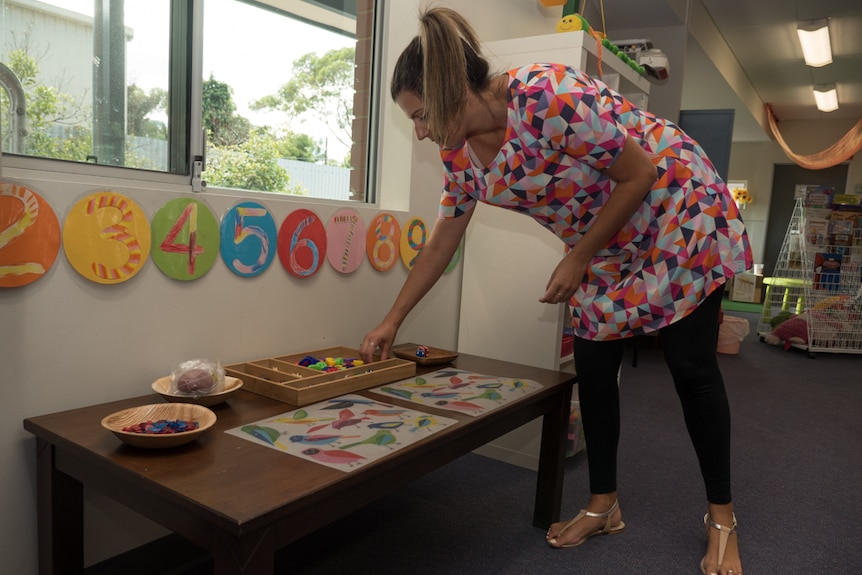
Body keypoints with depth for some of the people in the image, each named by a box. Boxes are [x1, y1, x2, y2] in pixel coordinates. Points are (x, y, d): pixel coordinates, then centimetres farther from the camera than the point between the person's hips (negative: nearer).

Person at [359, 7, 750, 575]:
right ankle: (604, 505, 20)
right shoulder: (461, 151, -9)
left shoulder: (552, 97, -33)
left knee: (692, 367, -2)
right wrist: (392, 321, 2)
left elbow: (639, 174, -23)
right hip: (609, 243, 7)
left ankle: (722, 517, 17)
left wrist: (578, 261, -19)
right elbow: (443, 240, 0)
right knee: (593, 369, 3)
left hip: (677, 209, -6)